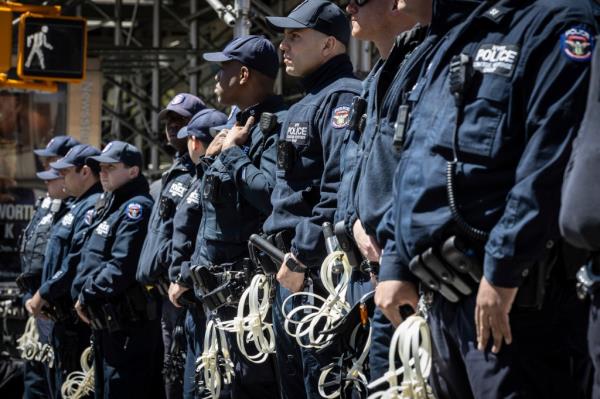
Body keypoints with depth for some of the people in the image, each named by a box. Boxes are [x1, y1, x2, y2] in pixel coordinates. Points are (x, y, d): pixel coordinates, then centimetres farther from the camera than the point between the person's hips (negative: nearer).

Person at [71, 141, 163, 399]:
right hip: (105, 324, 10)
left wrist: (87, 296, -13)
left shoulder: (136, 208, -13)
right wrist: (82, 295, 2)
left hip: (128, 327, -10)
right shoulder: (109, 208, 18)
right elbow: (88, 260, 19)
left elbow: (121, 268, -22)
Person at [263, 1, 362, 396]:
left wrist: (302, 258, -21)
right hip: (290, 265, 11)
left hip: (317, 268, -11)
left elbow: (339, 192, -22)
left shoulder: (343, 98, -12)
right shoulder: (305, 105, 22)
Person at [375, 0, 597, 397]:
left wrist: (503, 268, -23)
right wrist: (397, 264, 15)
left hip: (507, 295, -9)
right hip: (444, 290, 9)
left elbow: (552, 160, -20)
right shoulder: (455, 41, 20)